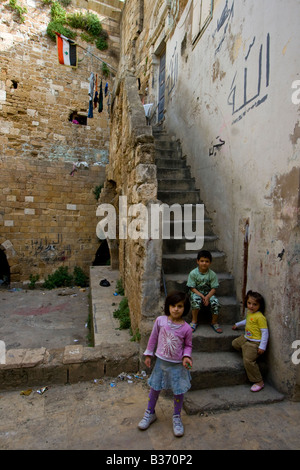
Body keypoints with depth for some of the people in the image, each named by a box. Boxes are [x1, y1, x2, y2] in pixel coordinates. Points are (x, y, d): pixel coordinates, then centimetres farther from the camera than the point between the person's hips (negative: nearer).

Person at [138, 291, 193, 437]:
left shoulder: (186, 328, -16)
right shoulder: (160, 320, -14)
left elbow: (188, 345, 1)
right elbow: (153, 337, -1)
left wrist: (186, 356, -17)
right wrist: (148, 355, 4)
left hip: (177, 364, -1)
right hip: (161, 361, 1)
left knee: (178, 391, 10)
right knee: (155, 388, 16)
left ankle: (177, 417, 37)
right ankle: (150, 413, 40)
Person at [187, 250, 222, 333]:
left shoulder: (212, 274, -5)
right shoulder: (193, 273, -9)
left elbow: (213, 288, -6)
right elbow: (192, 288, -9)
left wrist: (207, 297, -23)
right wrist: (201, 296, -22)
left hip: (208, 293, 2)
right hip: (196, 292, -2)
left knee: (215, 302, -27)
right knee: (196, 300, -35)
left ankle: (214, 322, -2)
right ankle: (194, 321, -12)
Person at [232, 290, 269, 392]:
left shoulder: (260, 317, -22)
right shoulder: (249, 312, 6)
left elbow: (265, 332, -20)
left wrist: (262, 347, -22)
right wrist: (237, 324, 40)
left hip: (254, 342, -10)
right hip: (245, 338, 10)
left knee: (248, 360, -16)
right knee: (235, 343, 21)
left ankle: (259, 382, -4)